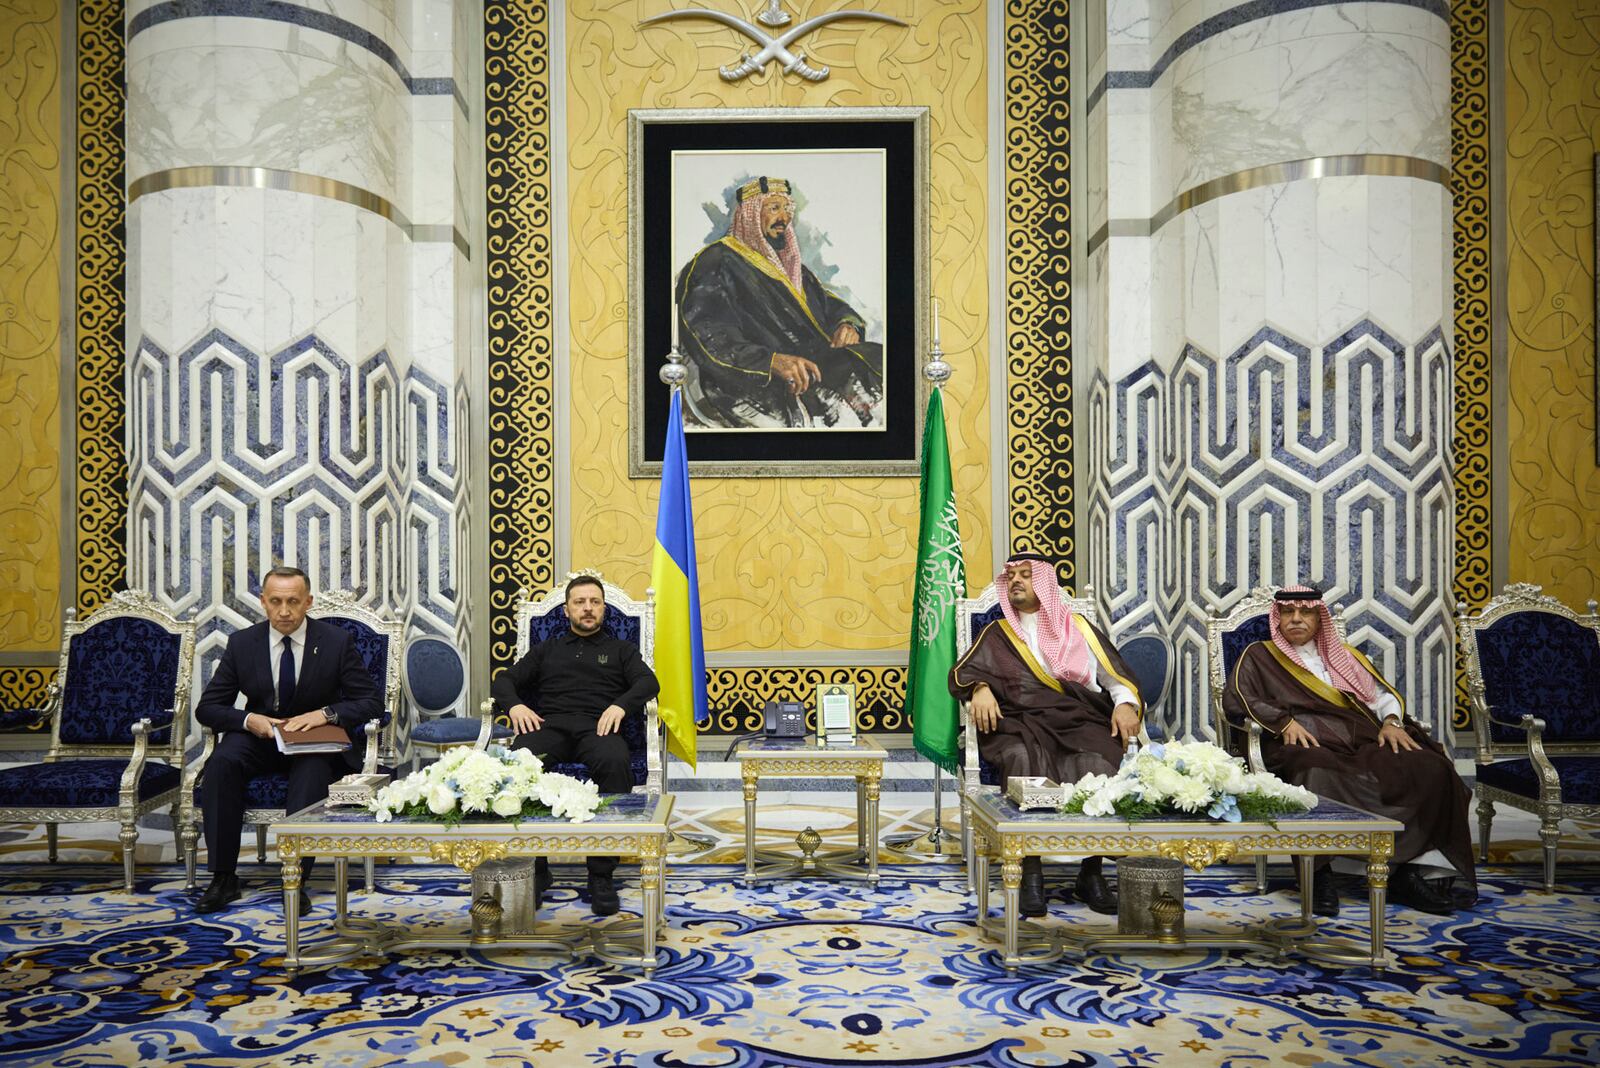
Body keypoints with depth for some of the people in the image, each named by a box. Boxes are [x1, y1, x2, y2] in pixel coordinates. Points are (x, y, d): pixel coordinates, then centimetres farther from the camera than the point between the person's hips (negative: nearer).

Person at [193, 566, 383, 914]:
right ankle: (223, 878, -20)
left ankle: (296, 878, -32)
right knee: (221, 762, -28)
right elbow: (207, 706, 0)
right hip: (259, 735, 2)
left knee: (312, 768, -35)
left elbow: (372, 700, -8)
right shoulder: (241, 642, -2)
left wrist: (326, 714, -26)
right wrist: (248, 720, -21)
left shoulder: (336, 641, -7)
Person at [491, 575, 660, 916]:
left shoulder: (621, 649, 27)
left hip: (596, 726, -1)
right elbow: (505, 679, 23)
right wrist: (514, 704, -1)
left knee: (615, 762, -39)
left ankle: (602, 875, -30)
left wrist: (620, 705, -13)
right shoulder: (547, 649, 32)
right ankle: (535, 868, -24)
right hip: (550, 724, 1)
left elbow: (648, 682, 9)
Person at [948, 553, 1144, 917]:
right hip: (1020, 723, 0)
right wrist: (980, 689, -14)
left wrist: (1125, 703, -4)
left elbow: (1116, 676, 17)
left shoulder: (1078, 627, 23)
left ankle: (1091, 874, -19)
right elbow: (962, 672, 8)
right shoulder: (997, 634, 22)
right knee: (1024, 762, -35)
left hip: (1080, 721, 1)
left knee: (1097, 767, -32)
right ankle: (1031, 874, -27)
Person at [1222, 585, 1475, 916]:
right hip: (1308, 748, -4)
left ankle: (1419, 870, -22)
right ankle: (1318, 874, -27)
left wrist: (1391, 721, 3)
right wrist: (1284, 721, -12)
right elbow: (1235, 700, 0)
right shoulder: (1260, 656, 16)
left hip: (1363, 744, 5)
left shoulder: (1344, 656, 30)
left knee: (1431, 768, -24)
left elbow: (1383, 694, 25)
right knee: (1319, 780, -40)